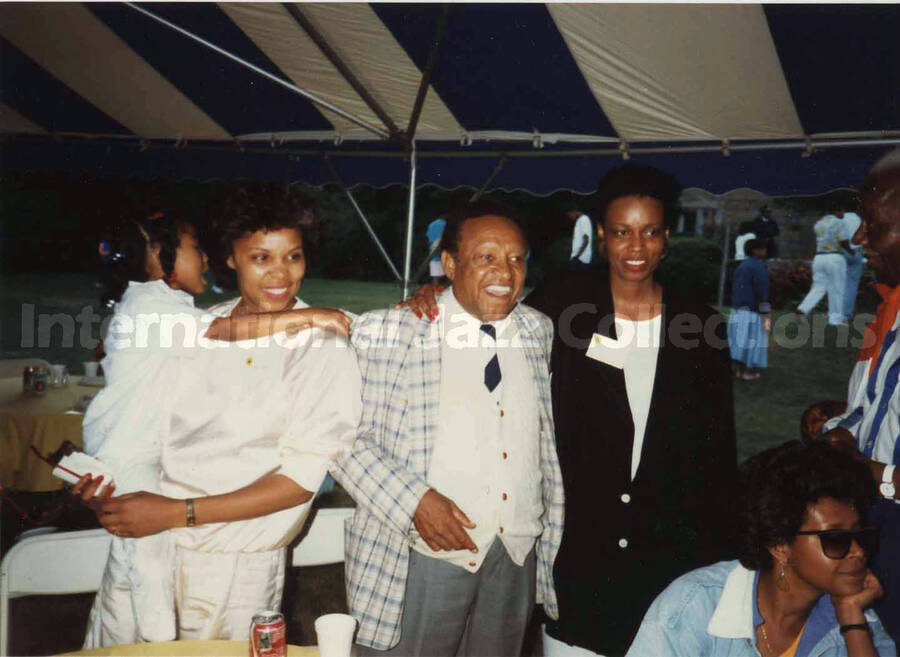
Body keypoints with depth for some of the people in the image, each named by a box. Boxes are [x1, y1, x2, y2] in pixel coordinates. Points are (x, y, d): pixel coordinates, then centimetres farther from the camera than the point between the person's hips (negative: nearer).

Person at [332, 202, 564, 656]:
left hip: (518, 560, 4)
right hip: (421, 559, -4)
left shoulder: (539, 333, 4)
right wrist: (413, 501, -19)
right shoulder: (387, 331, -10)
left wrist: (553, 530, 12)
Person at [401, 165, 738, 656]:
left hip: (671, 553, 1)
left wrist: (719, 554, 5)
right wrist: (436, 297, -9)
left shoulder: (701, 325, -1)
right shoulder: (566, 302, -5)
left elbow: (718, 448, 4)